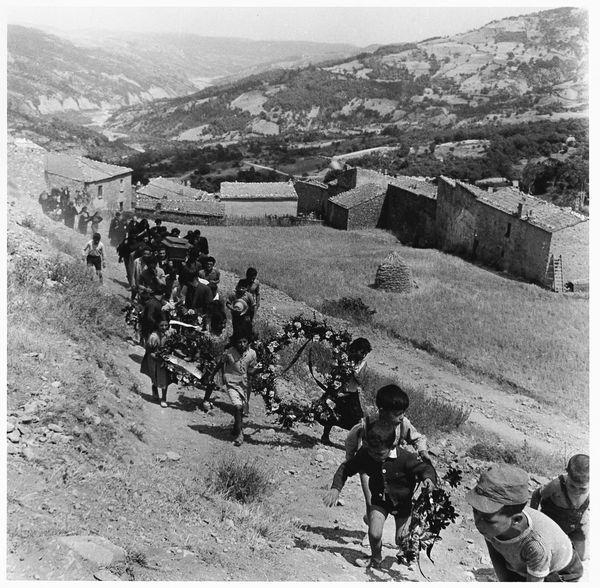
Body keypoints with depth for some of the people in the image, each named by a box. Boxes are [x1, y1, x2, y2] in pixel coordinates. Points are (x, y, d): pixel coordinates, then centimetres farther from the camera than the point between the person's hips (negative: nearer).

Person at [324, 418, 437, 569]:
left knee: (402, 539, 4)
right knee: (374, 534, -13)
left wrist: (428, 478, -44)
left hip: (403, 501, -2)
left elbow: (425, 468, -20)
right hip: (379, 499, 2)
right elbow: (346, 468, -8)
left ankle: (403, 553, 43)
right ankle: (375, 559, 21)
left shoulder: (405, 458, -30)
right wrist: (336, 488, -21)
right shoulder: (364, 454, -21)